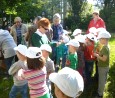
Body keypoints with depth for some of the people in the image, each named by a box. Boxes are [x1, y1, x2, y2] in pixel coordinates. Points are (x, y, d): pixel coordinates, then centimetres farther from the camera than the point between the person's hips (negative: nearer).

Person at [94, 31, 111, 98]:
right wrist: (98, 54, 0)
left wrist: (97, 55, -18)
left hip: (103, 67, -9)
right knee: (102, 80, 21)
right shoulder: (106, 46, 5)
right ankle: (100, 92, 36)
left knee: (102, 81, 4)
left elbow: (104, 59, -27)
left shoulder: (105, 48, -25)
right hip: (104, 66, 9)